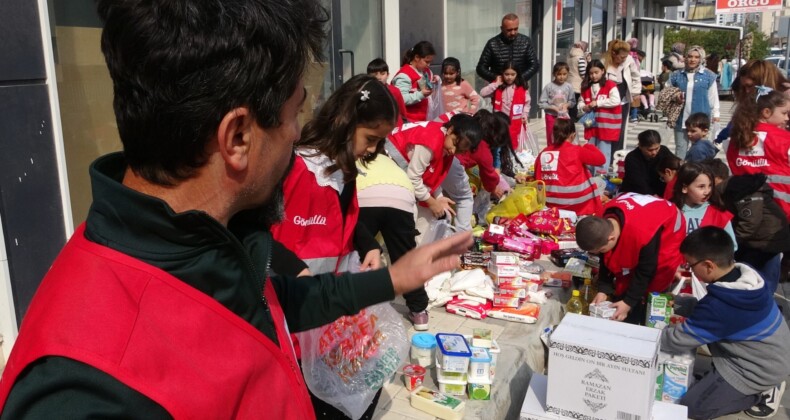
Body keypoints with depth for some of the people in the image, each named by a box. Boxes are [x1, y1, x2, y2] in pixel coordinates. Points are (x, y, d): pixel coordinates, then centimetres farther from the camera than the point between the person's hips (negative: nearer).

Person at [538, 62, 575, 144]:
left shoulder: (569, 86, -6)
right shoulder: (549, 86, -13)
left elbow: (572, 102, 3)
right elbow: (541, 103, -11)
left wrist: (567, 105, -16)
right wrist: (553, 107, -20)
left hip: (564, 116, 2)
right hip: (551, 116, -2)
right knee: (551, 139, 10)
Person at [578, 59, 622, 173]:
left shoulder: (610, 85, -7)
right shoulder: (586, 87, 10)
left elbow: (615, 101, -17)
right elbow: (580, 103, 18)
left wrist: (598, 103, -16)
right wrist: (584, 107, -5)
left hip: (605, 125, -6)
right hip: (591, 124, 6)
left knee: (603, 152, -1)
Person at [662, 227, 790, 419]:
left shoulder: (719, 306, -33)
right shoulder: (747, 274, -10)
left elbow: (677, 341, -22)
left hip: (757, 369, -8)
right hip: (772, 355, 8)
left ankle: (761, 394, 6)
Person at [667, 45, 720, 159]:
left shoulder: (709, 76, 1)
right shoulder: (677, 75, 5)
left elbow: (713, 97, 5)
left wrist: (715, 114, 4)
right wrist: (674, 96, -8)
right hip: (681, 118, 2)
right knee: (680, 148, 10)